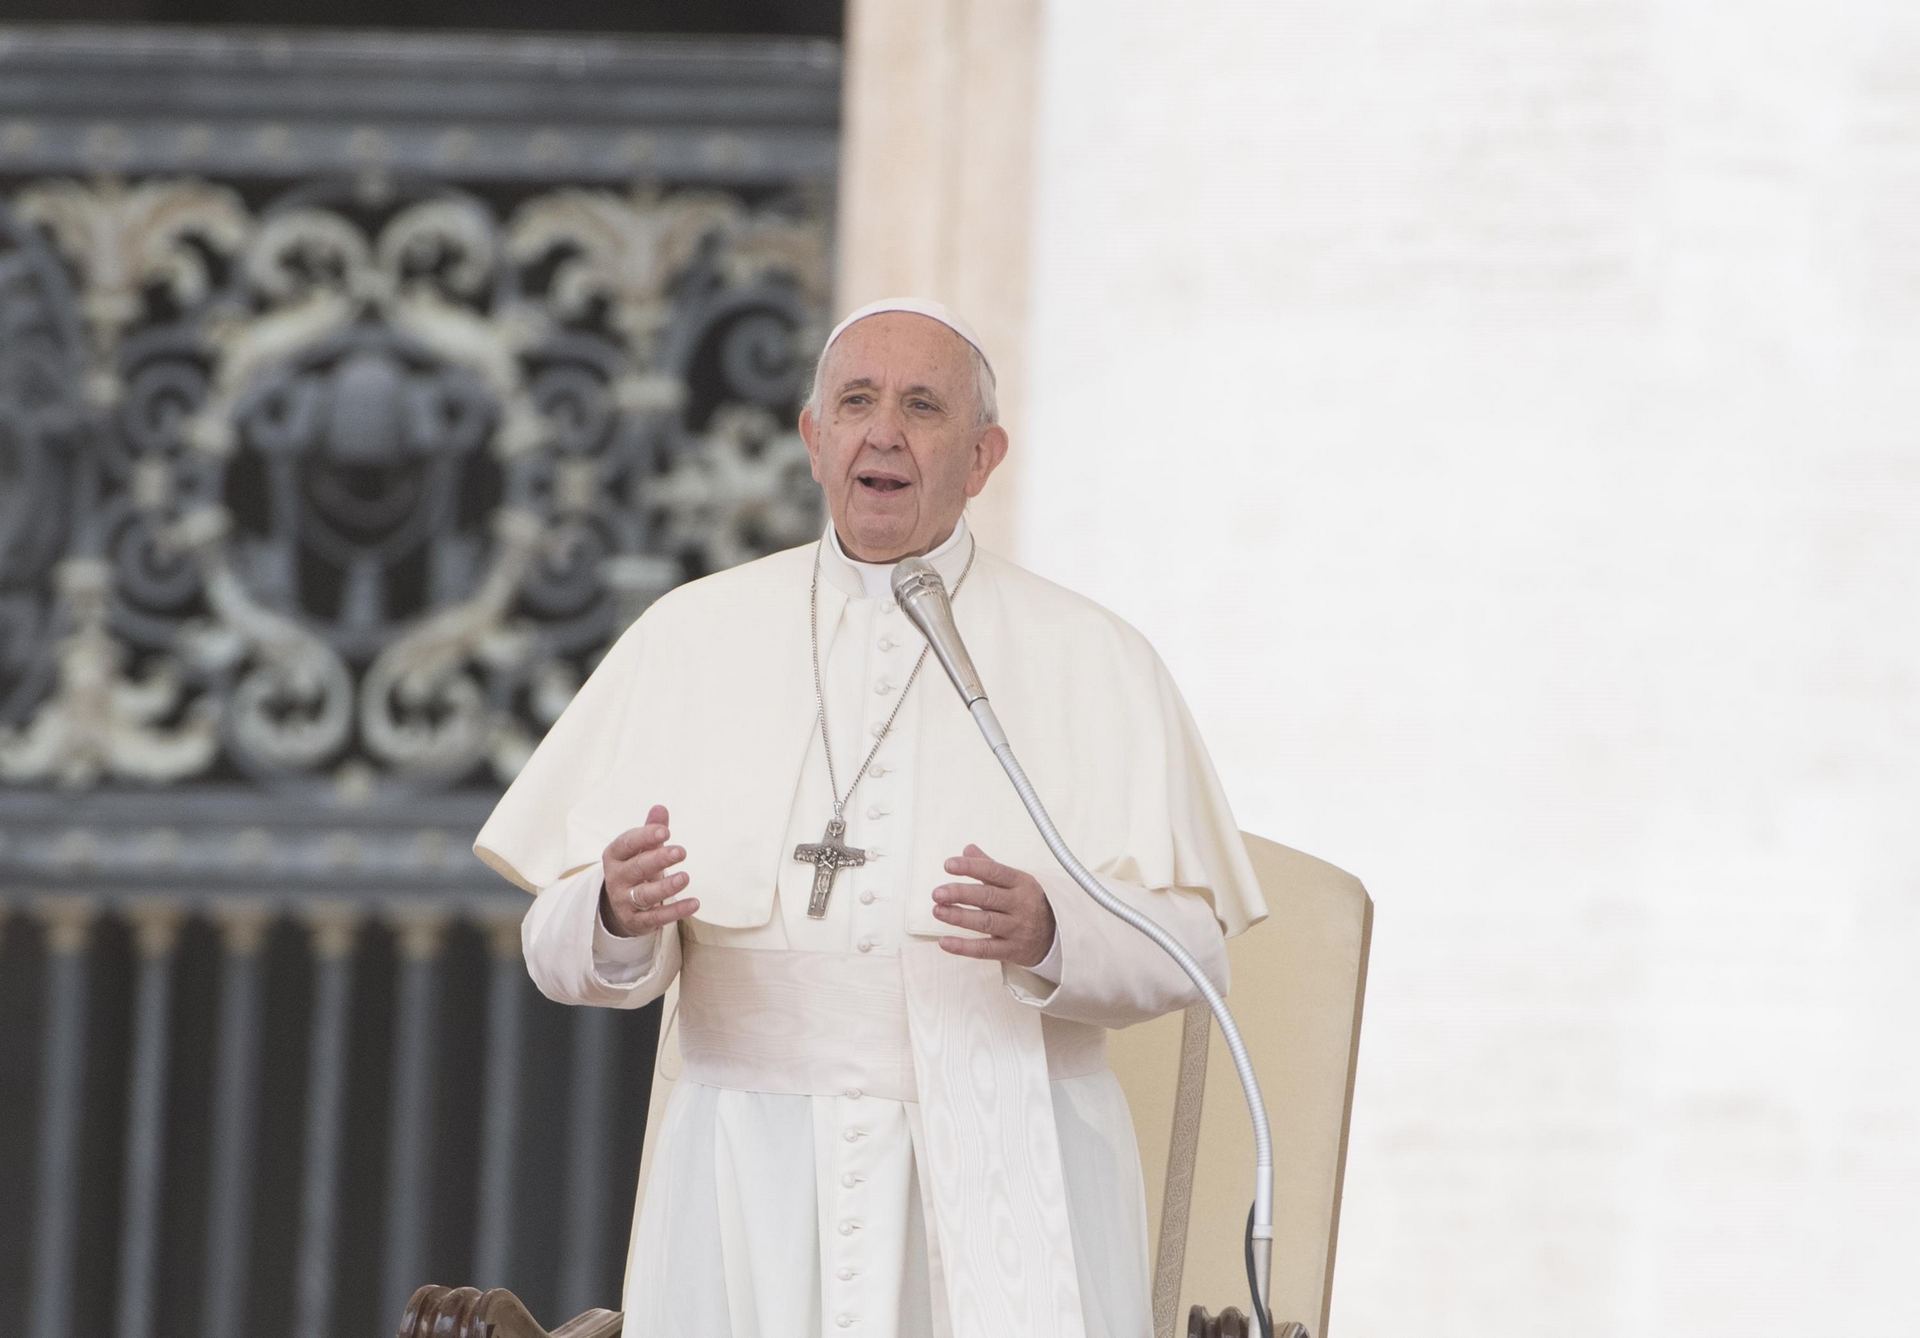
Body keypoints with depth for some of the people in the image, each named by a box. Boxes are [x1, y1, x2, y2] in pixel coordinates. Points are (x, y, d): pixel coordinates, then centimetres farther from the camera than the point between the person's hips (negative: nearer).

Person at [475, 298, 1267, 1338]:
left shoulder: (1093, 661, 5)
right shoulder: (691, 638, 8)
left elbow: (1185, 947, -2)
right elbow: (567, 950, 5)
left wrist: (1049, 934, -22)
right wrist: (619, 916, -19)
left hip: (1007, 1184, -1)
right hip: (753, 1188, 1)